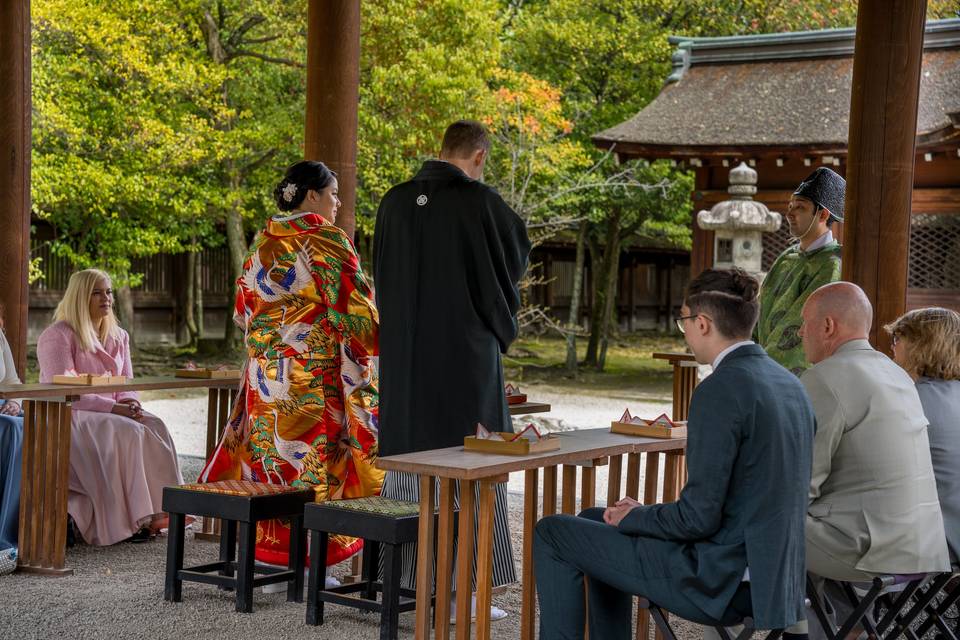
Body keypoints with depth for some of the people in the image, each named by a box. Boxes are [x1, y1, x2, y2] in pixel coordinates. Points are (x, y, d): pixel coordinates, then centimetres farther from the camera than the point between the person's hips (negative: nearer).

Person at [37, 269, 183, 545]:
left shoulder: (119, 337, 15)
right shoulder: (57, 336, -7)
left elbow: (127, 385, 13)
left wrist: (130, 405, -13)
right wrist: (113, 408, -24)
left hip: (110, 415, 7)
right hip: (68, 418, -7)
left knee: (154, 427, -22)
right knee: (128, 433, -32)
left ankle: (156, 511, -24)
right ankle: (132, 519, -30)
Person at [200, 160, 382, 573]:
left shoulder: (264, 243, 10)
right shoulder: (327, 241, -10)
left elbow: (243, 308, 16)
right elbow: (355, 308, -10)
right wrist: (382, 342, 4)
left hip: (266, 370, 6)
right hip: (317, 371, -6)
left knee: (274, 452, 10)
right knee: (314, 460, -2)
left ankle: (266, 547, 14)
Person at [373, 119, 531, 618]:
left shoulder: (395, 202, 4)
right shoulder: (481, 202, -11)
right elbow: (517, 258, 4)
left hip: (405, 354, 5)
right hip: (465, 353, -5)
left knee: (408, 457, 13)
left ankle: (402, 578, 18)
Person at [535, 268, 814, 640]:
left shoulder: (719, 392, -21)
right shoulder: (789, 384, 6)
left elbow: (699, 516, -22)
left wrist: (633, 517, -2)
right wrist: (645, 513, 12)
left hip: (719, 581, -9)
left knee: (553, 534, 5)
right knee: (594, 522, 26)